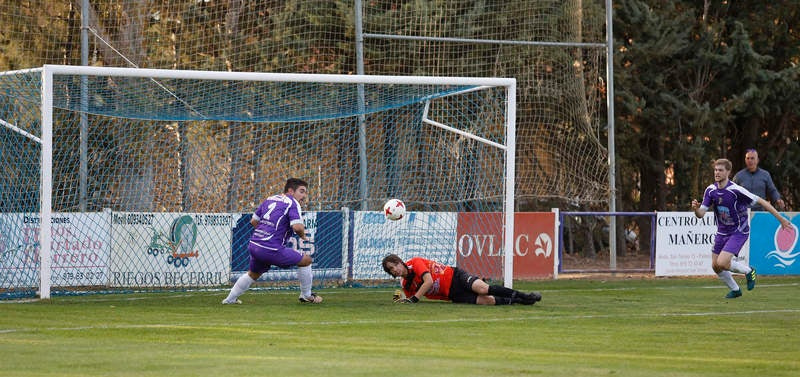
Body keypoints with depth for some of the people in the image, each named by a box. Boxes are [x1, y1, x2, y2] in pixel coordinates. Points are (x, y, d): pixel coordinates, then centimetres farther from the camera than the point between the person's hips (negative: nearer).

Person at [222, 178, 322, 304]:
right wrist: (302, 235, 2)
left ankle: (230, 299, 39)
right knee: (306, 260, 4)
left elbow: (253, 220, 22)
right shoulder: (293, 203, -6)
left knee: (253, 274, 33)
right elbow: (297, 227, -20)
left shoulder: (270, 199, 18)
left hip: (253, 245, 8)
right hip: (271, 249, -8)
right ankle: (306, 296, 14)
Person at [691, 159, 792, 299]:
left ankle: (748, 271, 8)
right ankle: (735, 290, 32)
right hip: (722, 232, 6)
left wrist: (780, 218, -16)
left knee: (722, 263, -20)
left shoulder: (736, 190, -24)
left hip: (739, 232, -6)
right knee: (715, 265, 8)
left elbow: (761, 201, -18)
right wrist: (695, 209, -31)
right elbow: (701, 213, -6)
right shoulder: (710, 190, -6)